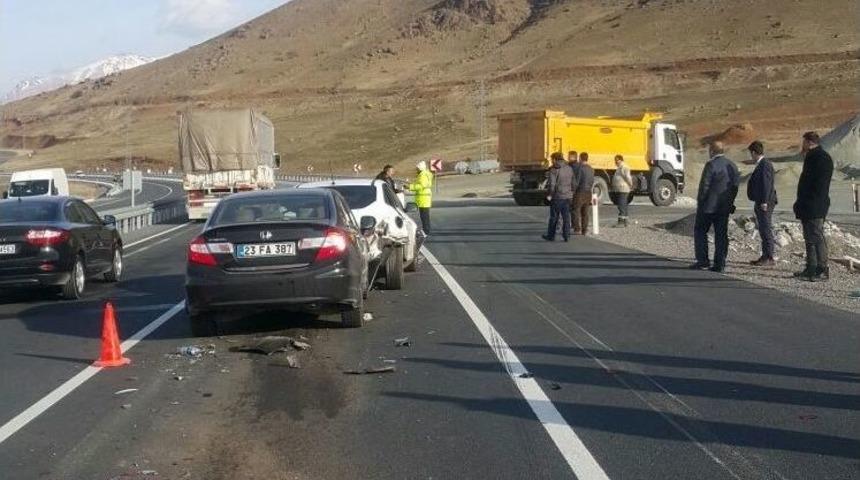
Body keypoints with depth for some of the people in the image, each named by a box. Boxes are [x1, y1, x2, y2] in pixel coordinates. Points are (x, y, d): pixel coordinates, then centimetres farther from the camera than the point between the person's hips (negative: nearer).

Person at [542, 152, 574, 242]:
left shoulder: (554, 170, -12)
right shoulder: (569, 169, 7)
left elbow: (551, 184, -17)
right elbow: (573, 183, 9)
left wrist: (549, 195, -7)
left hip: (557, 197, -5)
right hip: (567, 196, 5)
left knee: (554, 217, 5)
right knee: (566, 217, 8)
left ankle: (551, 236, 14)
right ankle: (566, 236, 6)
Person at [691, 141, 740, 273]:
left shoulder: (711, 165, -13)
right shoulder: (732, 166, 9)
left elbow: (704, 185, -16)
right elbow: (735, 186, 11)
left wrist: (701, 202, -7)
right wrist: (729, 202, 15)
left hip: (709, 205, -6)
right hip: (725, 207, 6)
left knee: (700, 231, 6)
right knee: (721, 235, 7)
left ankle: (703, 260, 1)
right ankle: (720, 264, 5)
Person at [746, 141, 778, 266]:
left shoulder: (765, 164, -14)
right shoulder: (761, 165, 16)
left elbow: (767, 184, -20)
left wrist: (764, 202, -23)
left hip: (765, 203, -10)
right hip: (760, 203, 10)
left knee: (766, 230, -8)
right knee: (763, 230, 14)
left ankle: (769, 258, -6)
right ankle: (765, 257, 21)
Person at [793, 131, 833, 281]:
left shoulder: (822, 158, -13)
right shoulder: (812, 157, 19)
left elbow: (820, 184, -21)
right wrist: (801, 203, 17)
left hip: (815, 207, -11)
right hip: (809, 207, 11)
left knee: (816, 237, -9)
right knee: (810, 237, 14)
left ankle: (822, 270, -6)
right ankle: (811, 269, 20)